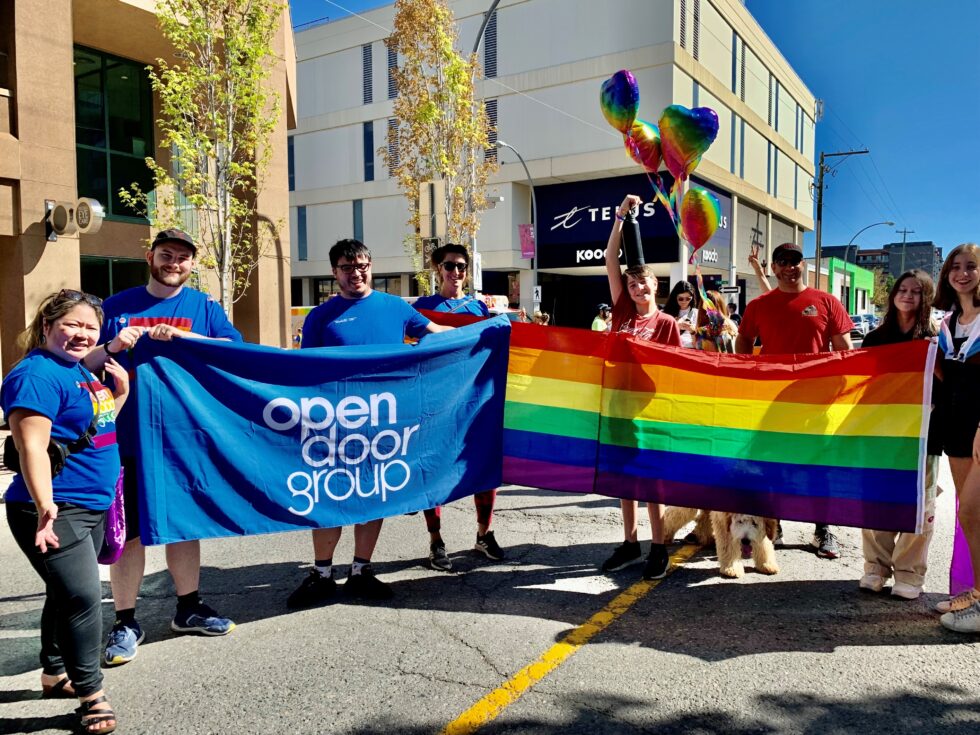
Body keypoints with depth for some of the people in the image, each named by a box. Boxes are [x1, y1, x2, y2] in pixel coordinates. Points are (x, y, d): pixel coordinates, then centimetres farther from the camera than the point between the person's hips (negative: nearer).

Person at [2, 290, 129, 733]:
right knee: (83, 596, -11)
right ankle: (91, 695, 0)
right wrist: (44, 505, -31)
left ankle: (55, 673, 37)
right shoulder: (38, 373, -15)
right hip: (56, 512, -9)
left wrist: (122, 391, 6)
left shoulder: (81, 372, 12)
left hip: (92, 507, 9)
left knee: (68, 594, 20)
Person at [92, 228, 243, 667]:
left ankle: (188, 607, 29)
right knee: (127, 530, 2)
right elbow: (83, 364, 8)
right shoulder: (117, 307, 7)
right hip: (126, 440, -1)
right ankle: (125, 622, 16)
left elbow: (236, 350, -10)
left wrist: (181, 335, -21)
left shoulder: (204, 307, 5)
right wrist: (112, 348, -13)